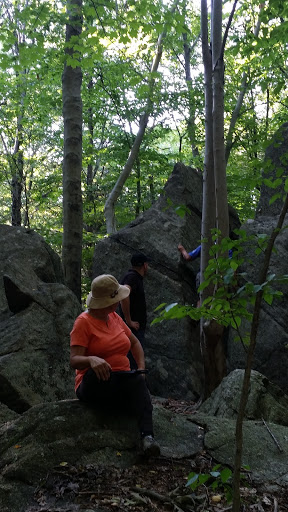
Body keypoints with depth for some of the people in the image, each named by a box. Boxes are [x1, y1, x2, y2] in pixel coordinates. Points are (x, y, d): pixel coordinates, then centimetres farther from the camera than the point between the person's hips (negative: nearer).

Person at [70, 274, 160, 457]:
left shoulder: (114, 317, 13)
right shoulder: (84, 322, -7)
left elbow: (135, 342, 23)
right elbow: (74, 360, -16)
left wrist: (142, 368, 5)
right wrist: (91, 359, -39)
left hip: (121, 385, 5)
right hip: (95, 386, -4)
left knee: (139, 381, -30)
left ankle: (148, 436, -47)